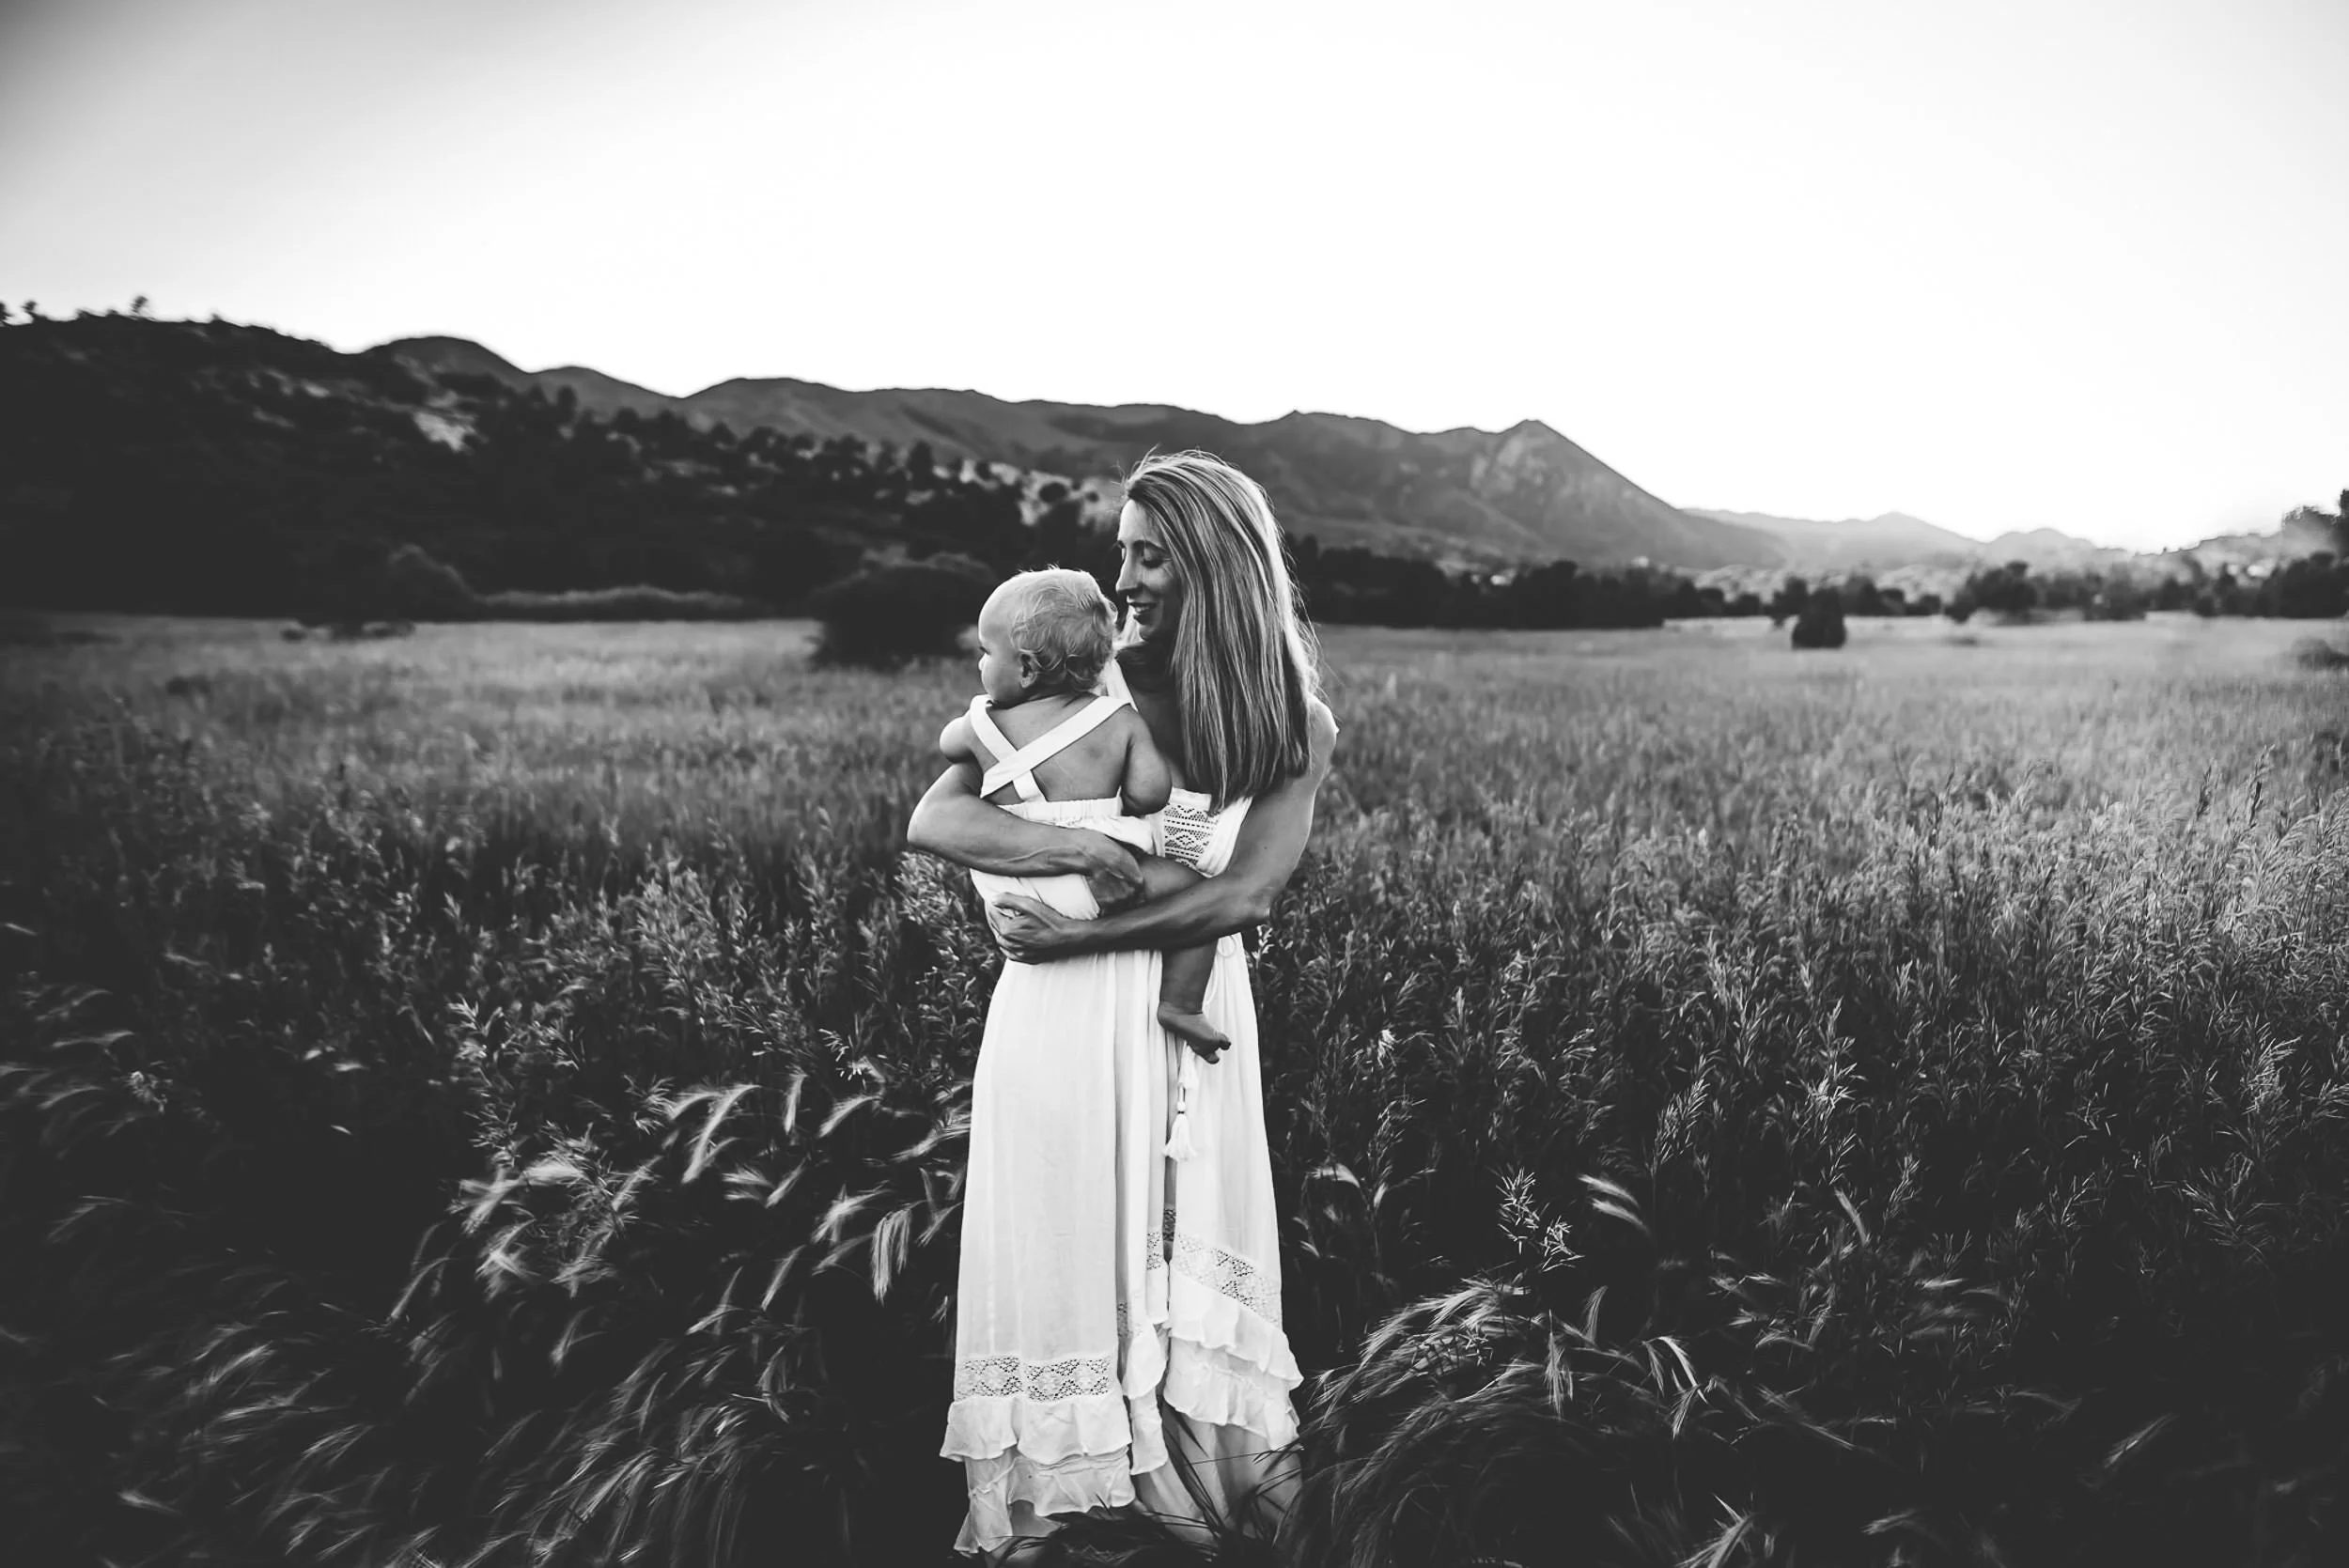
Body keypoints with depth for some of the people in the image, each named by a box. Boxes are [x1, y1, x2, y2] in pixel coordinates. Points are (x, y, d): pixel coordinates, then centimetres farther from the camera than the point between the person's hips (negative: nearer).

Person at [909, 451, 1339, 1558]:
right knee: (1054, 1243, 6)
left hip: (1190, 1011, 1)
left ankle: (1211, 1473, 28)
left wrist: (1068, 935, -18)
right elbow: (930, 821, -12)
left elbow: (1244, 895, -14)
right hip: (1058, 1011, 0)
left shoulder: (1293, 727, -4)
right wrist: (1075, 848, -28)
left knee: (1190, 1246, 10)